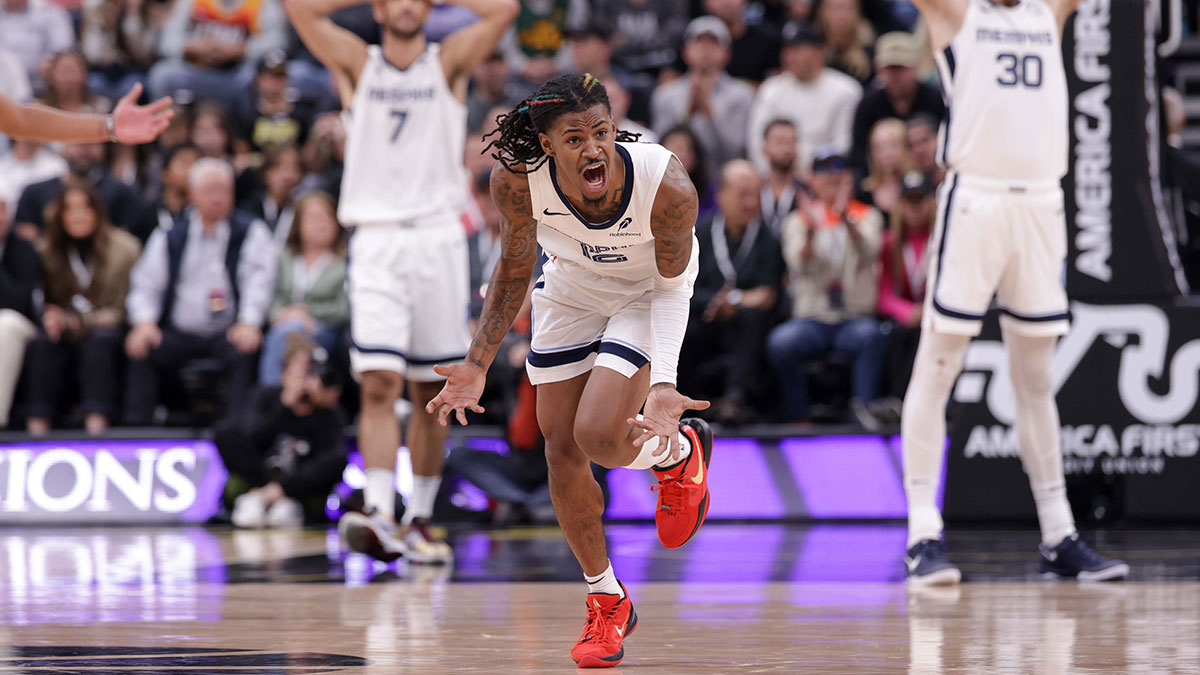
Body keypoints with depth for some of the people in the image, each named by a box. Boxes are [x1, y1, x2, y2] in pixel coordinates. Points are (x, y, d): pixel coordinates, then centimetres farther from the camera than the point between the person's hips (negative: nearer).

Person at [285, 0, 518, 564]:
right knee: (380, 382, -15)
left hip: (438, 240, 1)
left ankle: (420, 519, 17)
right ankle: (379, 516, -23)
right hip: (377, 241, -1)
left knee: (431, 392, 6)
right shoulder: (358, 64, 9)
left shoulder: (449, 63, 9)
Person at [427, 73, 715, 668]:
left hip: (644, 295, -3)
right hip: (569, 289, 3)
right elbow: (514, 269, -10)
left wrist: (663, 384, -32)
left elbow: (671, 284, -20)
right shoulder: (517, 179, -30)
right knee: (561, 447, 4)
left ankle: (680, 452, 17)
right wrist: (478, 365, -14)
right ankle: (606, 600, 23)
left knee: (598, 436, -20)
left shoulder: (667, 186, -37)